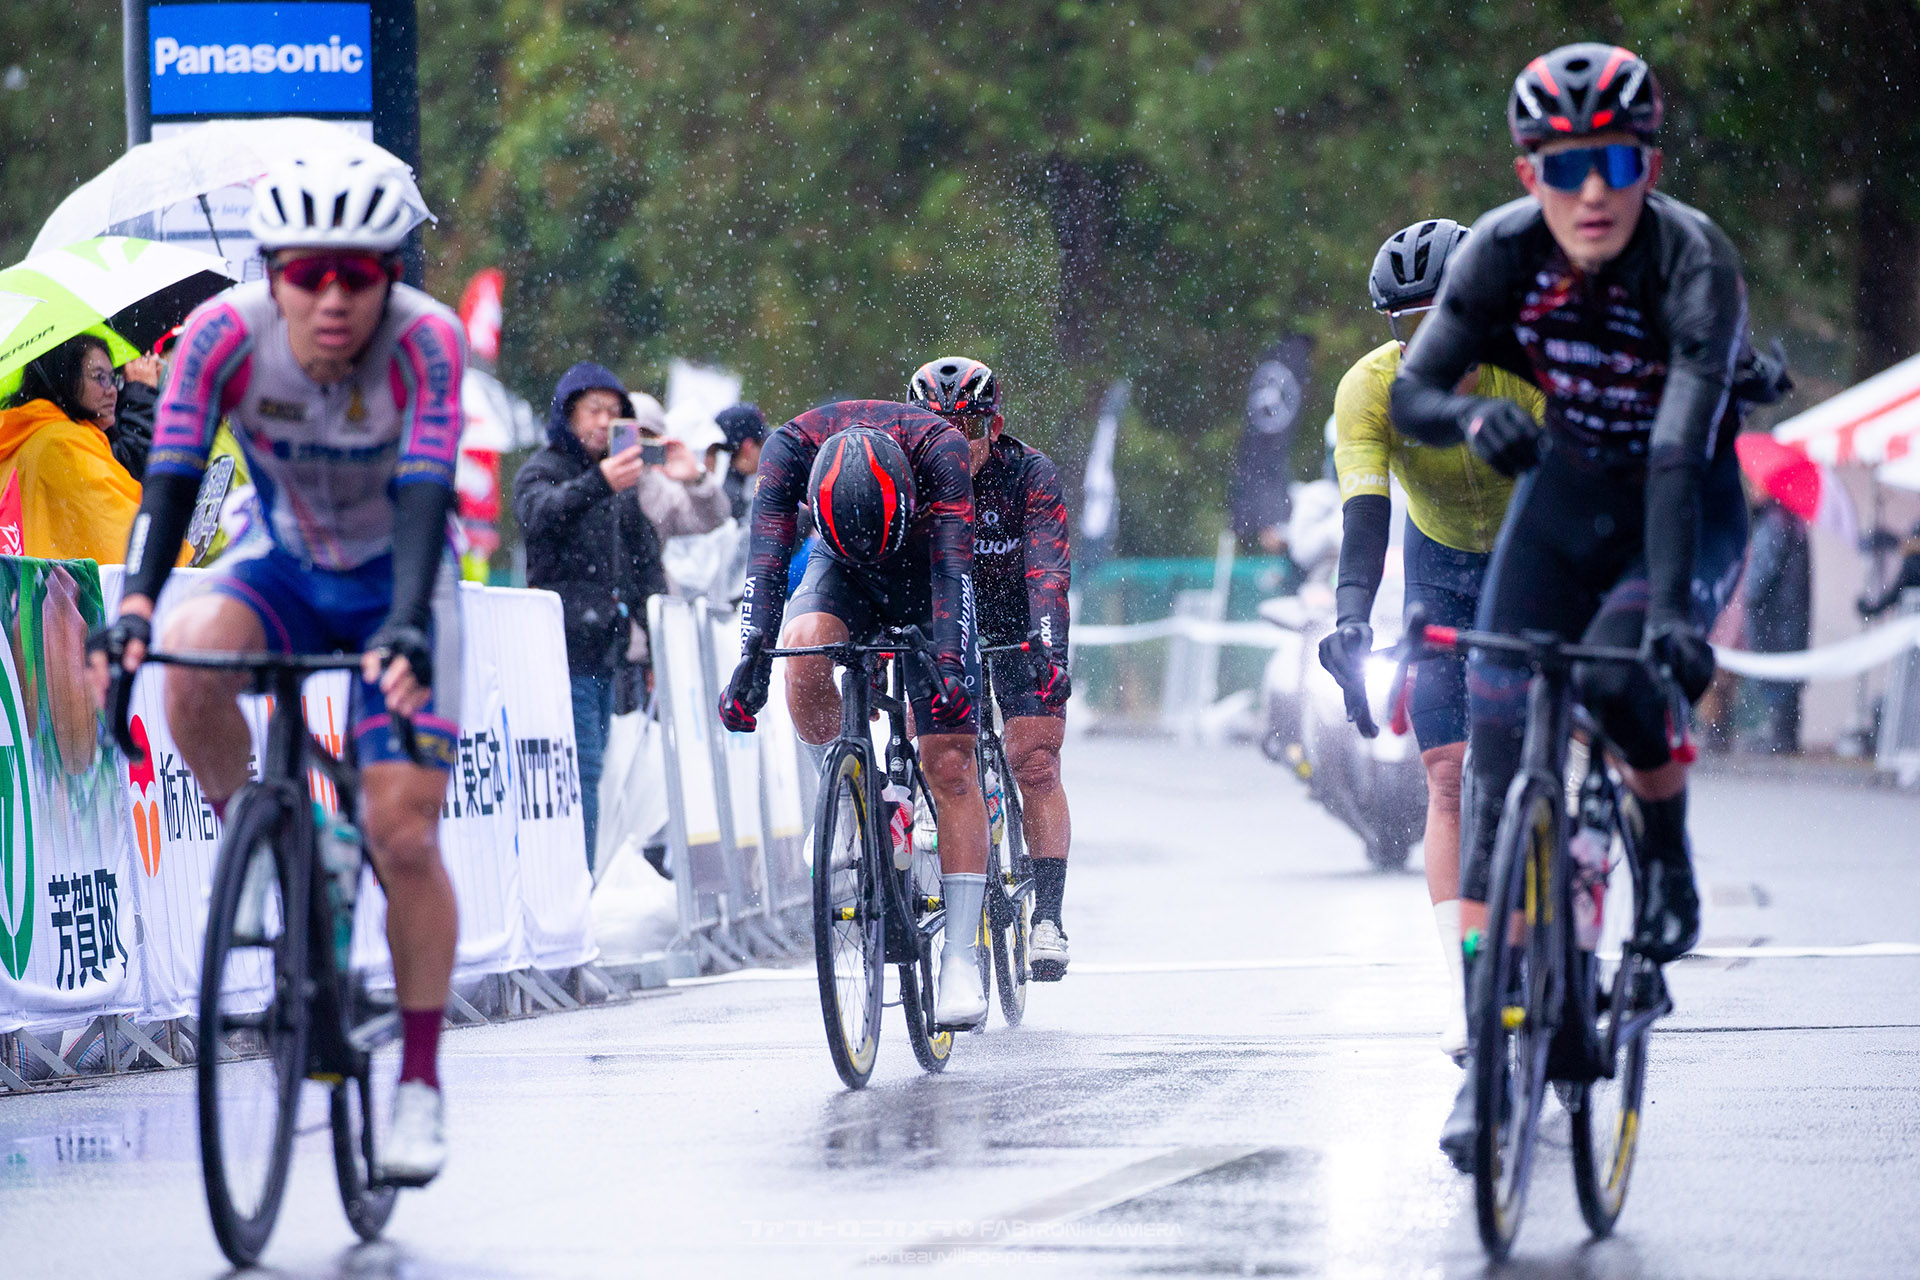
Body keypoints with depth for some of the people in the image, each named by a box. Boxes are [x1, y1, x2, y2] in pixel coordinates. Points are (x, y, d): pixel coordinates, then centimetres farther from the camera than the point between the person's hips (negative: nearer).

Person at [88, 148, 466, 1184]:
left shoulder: (426, 341, -28)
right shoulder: (225, 334, -22)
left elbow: (423, 495, -36)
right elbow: (171, 477, -28)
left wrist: (407, 628, -52)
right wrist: (134, 604, -45)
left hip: (396, 582, -2)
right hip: (282, 565, 2)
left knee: (404, 836, -13)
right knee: (191, 656, -33)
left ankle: (420, 1085, 1)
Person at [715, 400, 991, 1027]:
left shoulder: (940, 448, -36)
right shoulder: (791, 448, -32)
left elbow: (953, 563, -41)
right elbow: (766, 560, -36)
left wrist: (950, 663, -53)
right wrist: (749, 663, -47)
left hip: (925, 576, -1)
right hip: (839, 573, 1)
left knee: (950, 765, -13)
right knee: (803, 648, -34)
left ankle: (961, 957, -12)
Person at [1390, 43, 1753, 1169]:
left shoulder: (1695, 263, -28)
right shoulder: (1504, 252, -17)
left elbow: (1683, 445, -37)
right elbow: (1411, 392, -15)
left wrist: (1672, 602, -47)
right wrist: (1474, 416, -38)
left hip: (1691, 509, -3)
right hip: (1569, 493, 3)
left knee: (1621, 673, -33)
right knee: (1501, 738, -9)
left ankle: (1669, 855, -1)